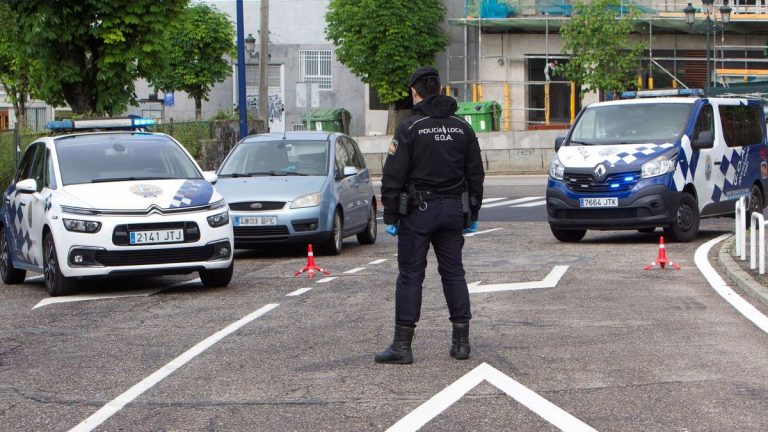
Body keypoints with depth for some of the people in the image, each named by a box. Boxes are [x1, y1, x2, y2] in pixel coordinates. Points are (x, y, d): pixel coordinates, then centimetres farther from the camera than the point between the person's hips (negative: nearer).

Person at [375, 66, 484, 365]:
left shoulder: (409, 128, -9)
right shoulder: (462, 128, 7)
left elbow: (393, 177, -11)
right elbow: (476, 174, 11)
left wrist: (390, 217, -5)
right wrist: (472, 215, 18)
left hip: (418, 210, -4)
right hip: (453, 210, 5)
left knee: (410, 275, -1)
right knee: (453, 272, 11)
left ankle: (402, 345, -1)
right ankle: (461, 341, 11)